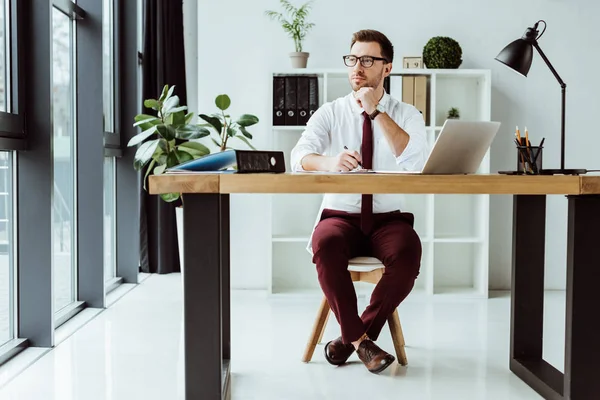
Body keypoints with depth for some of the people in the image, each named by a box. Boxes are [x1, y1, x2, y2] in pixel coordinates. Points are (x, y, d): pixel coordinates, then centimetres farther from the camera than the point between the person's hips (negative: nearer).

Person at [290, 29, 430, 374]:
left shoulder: (407, 115, 4)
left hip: (389, 219, 0)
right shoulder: (330, 112, 5)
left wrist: (375, 112, -18)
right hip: (340, 215, 0)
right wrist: (329, 161, -37)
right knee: (326, 245, -35)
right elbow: (300, 157, -13)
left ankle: (350, 337, -14)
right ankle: (362, 340, -19)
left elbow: (416, 163, -16)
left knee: (408, 252, -33)